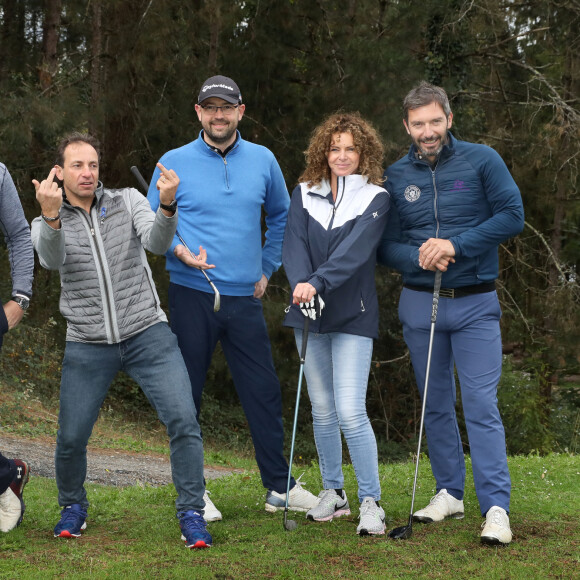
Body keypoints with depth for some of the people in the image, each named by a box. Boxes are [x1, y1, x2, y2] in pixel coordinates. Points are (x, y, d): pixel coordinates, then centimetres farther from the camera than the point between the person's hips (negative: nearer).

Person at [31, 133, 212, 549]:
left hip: (148, 333, -1)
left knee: (183, 419, -14)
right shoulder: (46, 225, 4)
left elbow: (157, 243, -15)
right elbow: (52, 260, -19)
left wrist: (167, 205, -36)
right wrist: (51, 215, -39)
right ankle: (73, 508, 30)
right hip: (88, 345, 1)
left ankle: (192, 513, -2)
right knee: (71, 438, 2)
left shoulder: (128, 202, 4)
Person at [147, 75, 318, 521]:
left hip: (245, 297, 2)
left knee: (264, 391, 4)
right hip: (192, 295, -2)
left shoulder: (263, 161, 8)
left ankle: (281, 487, 14)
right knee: (185, 395, 2)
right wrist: (178, 249, -14)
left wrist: (267, 269, 17)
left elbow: (281, 216, 23)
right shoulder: (175, 163, 0)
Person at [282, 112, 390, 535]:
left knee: (351, 412, -13)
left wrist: (318, 283, -29)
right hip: (309, 315, 4)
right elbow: (293, 243, -5)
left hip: (353, 316, -4)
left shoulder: (375, 198, -3)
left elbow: (355, 250, -16)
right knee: (322, 409, 12)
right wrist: (301, 284, -24)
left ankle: (371, 501, -3)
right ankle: (333, 492, 25)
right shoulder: (304, 194, 8)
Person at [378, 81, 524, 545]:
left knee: (482, 405, -10)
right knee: (436, 406, 11)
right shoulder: (395, 177, 4)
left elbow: (512, 215, -8)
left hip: (475, 303, -3)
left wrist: (455, 245, -16)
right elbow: (385, 246, 5)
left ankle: (497, 508, -11)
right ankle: (450, 494, 22)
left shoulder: (481, 160, -2)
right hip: (419, 303, 3)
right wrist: (419, 258, -17)